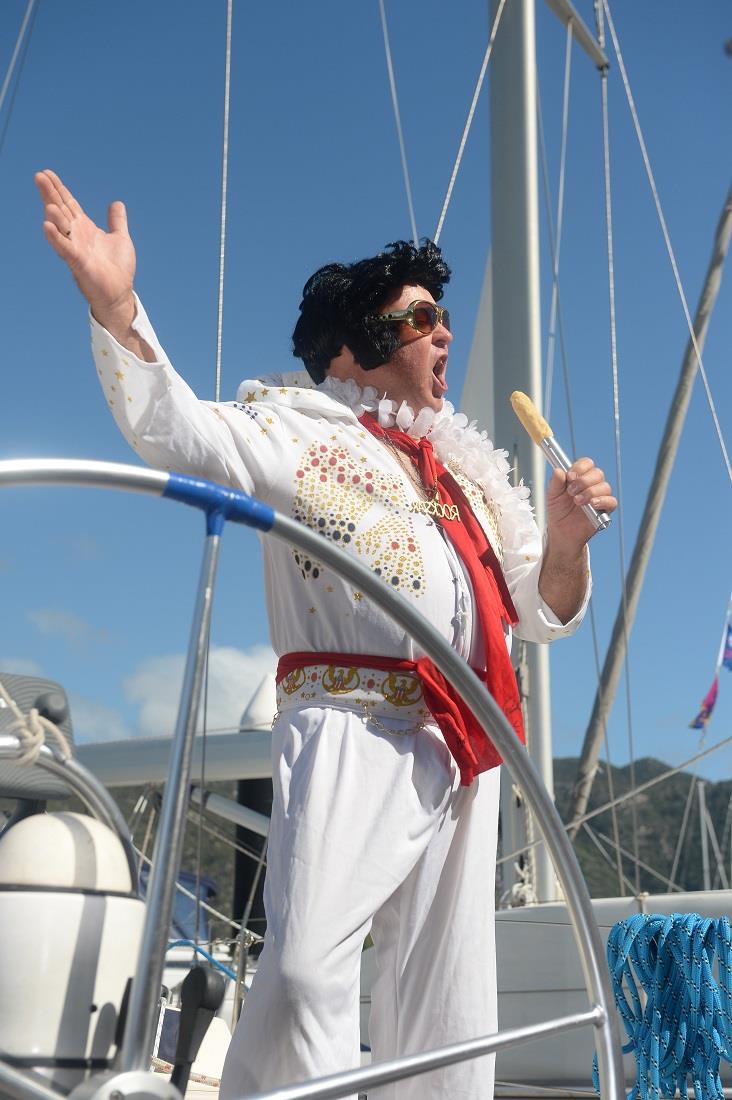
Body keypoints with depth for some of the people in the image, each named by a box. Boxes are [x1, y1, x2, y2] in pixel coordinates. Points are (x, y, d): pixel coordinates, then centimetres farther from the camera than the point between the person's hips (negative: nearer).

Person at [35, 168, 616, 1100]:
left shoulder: (470, 473, 24)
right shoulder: (300, 431, 8)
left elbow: (542, 613, 25)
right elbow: (175, 428, -9)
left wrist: (567, 532, 4)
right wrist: (115, 303, -25)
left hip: (463, 757, 6)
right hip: (352, 733, -6)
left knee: (445, 1003, 8)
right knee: (308, 971, -18)